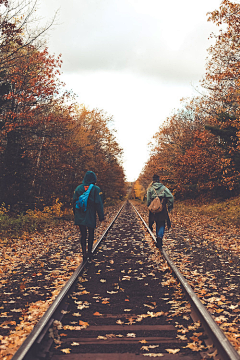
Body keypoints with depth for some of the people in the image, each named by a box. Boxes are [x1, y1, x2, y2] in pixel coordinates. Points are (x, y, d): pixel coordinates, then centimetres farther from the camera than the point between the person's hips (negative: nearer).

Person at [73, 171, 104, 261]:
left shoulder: (78, 188, 4)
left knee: (83, 234, 8)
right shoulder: (96, 189, -8)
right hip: (90, 216, -3)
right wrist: (101, 216, -3)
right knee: (91, 233, 13)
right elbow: (98, 204, -10)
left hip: (80, 216, 3)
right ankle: (89, 252, 16)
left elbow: (74, 202, 8)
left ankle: (84, 253, 1)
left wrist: (76, 214, 18)